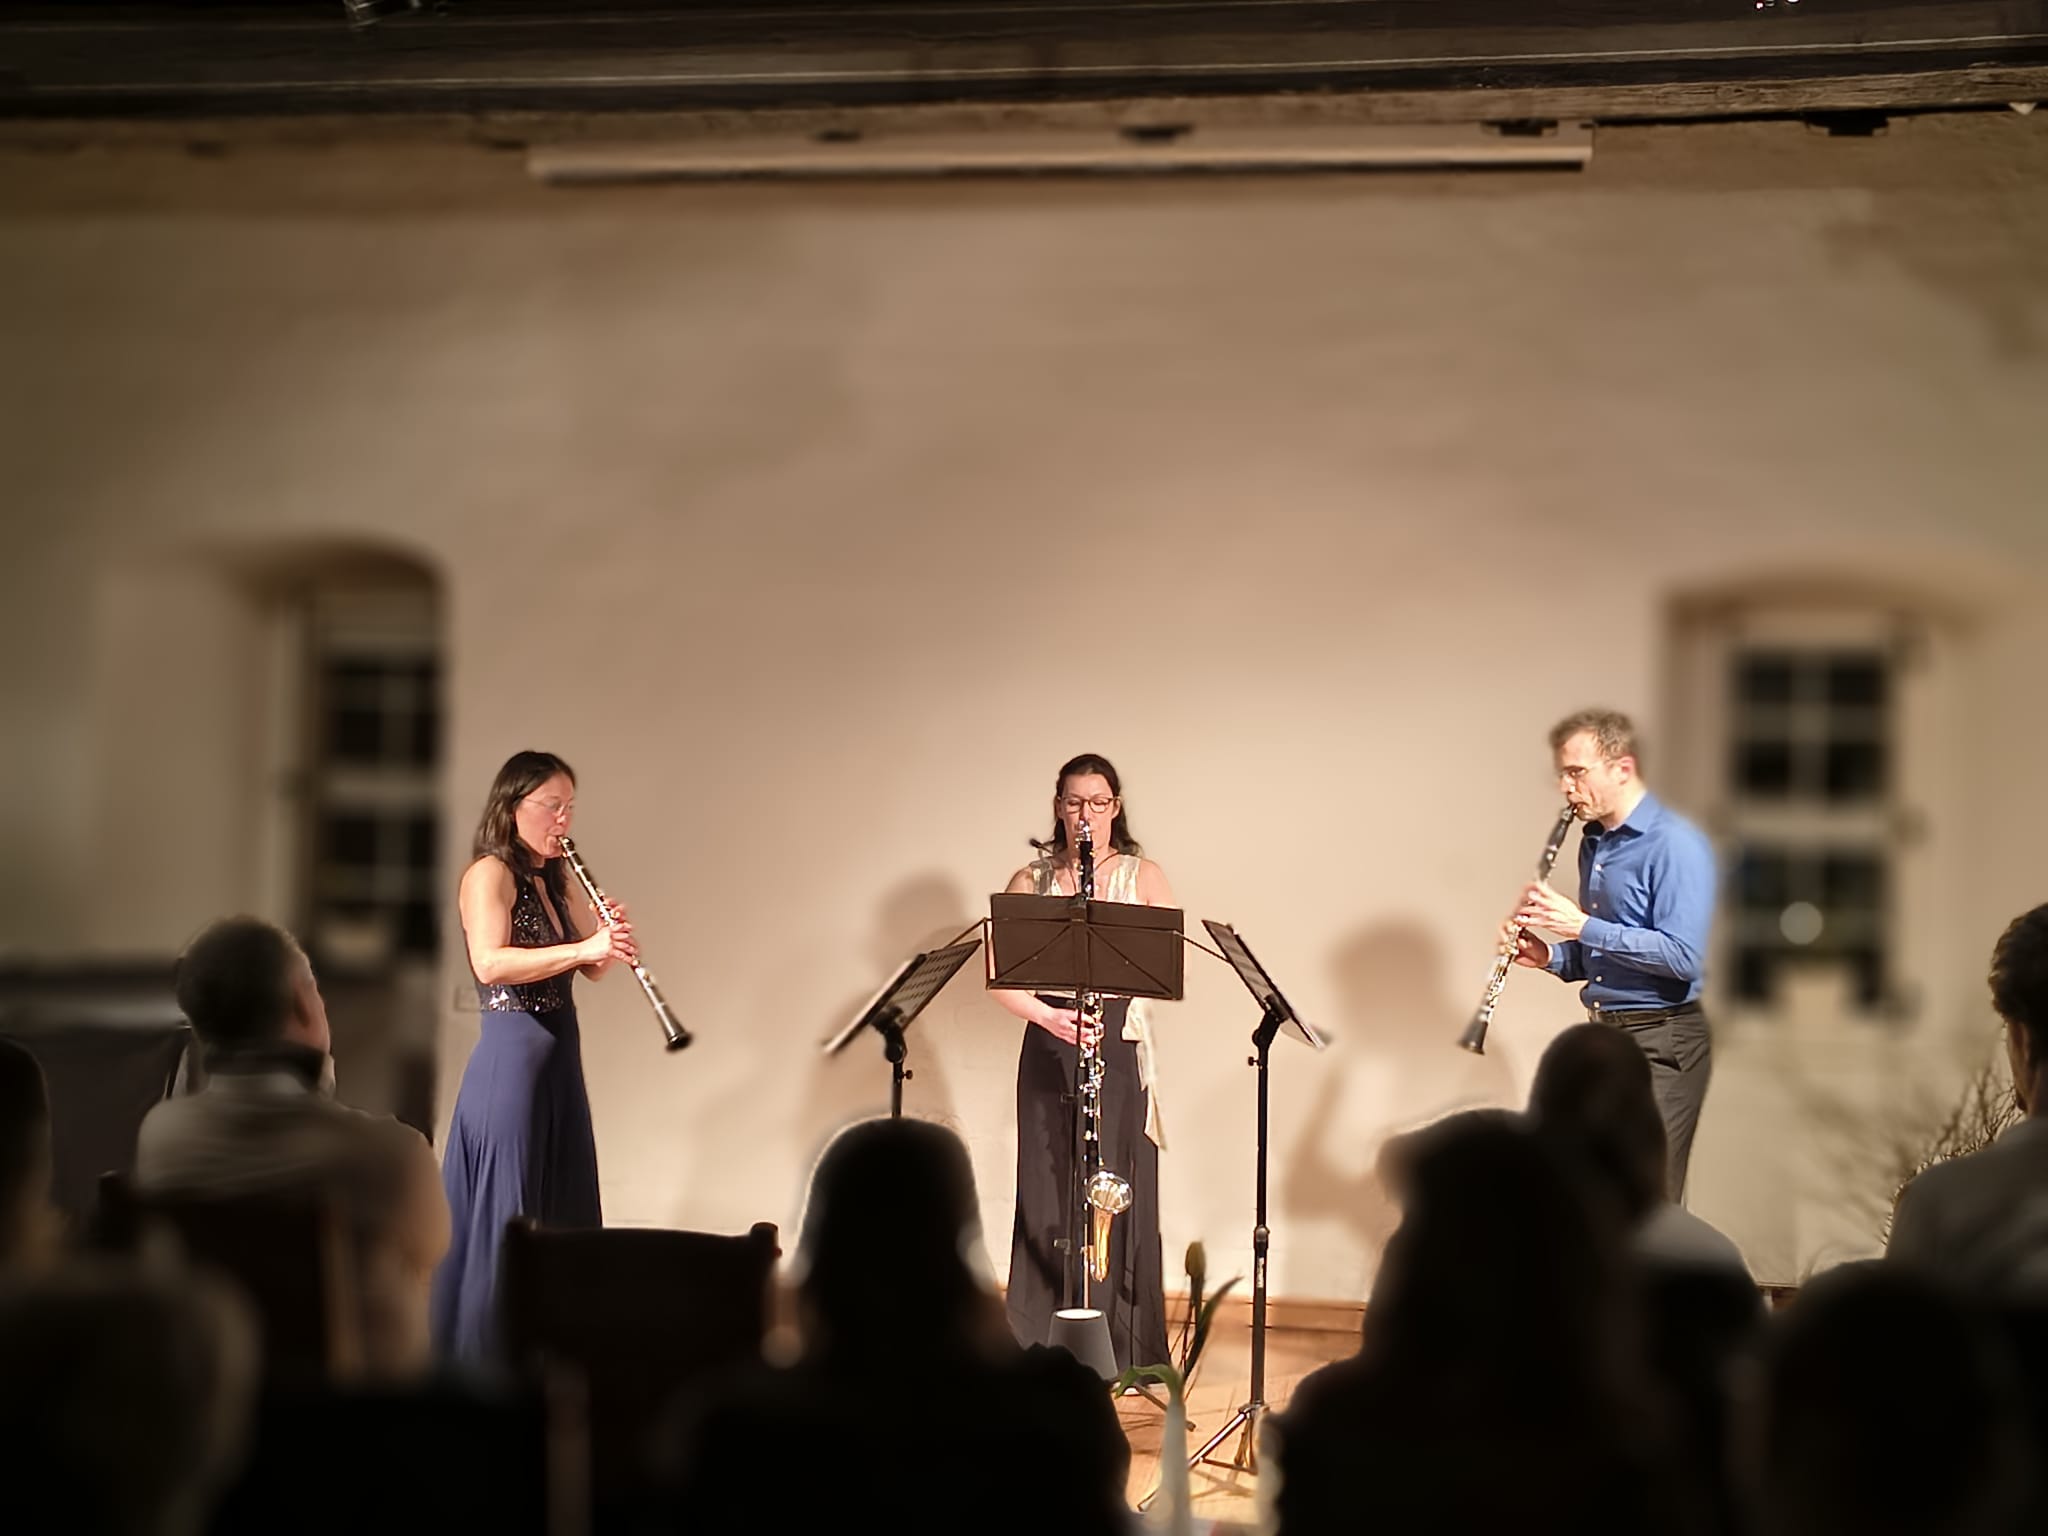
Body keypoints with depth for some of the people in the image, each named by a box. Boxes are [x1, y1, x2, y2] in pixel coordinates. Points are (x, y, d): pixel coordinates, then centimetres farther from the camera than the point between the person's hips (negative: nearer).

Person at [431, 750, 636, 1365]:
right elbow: (489, 963, -23)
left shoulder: (551, 880, 15)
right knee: (505, 1213, -5)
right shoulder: (489, 873, -9)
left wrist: (610, 943, -6)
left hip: (558, 1057, 9)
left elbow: (586, 969, 15)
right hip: (511, 1056, -8)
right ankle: (483, 1355, 0)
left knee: (560, 1209, 10)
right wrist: (584, 947, -28)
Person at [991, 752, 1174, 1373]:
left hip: (1119, 1047, -1)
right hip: (1050, 1045, 1)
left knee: (1117, 1192, -3)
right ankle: (1046, 1350, 8)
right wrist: (1048, 1015, -19)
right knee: (1049, 1193, 1)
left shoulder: (1143, 876, 5)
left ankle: (1122, 1354, 3)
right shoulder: (1032, 879, 6)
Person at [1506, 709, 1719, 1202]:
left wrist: (1583, 926, -21)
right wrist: (1550, 956, 2)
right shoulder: (1594, 843, 14)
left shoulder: (1674, 845, -14)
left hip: (1661, 1043, -9)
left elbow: (1683, 957, -23)